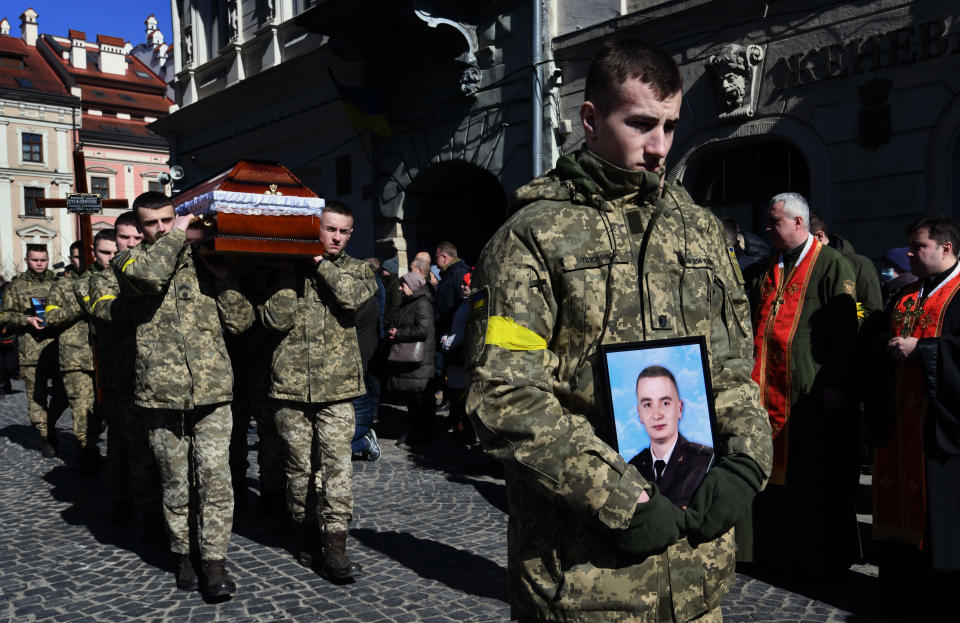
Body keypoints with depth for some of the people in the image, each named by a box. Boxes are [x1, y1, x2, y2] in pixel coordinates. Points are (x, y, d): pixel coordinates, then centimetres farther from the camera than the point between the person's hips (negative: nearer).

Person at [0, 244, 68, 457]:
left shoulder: (58, 281, 10)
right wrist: (27, 320, -9)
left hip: (58, 347, 1)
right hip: (30, 350, -1)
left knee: (63, 394, 2)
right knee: (37, 396, 2)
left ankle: (49, 424, 28)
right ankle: (45, 436, 13)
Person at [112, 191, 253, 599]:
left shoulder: (202, 261, 12)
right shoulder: (130, 260, 7)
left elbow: (242, 320, 6)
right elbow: (148, 274, -21)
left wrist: (220, 276, -3)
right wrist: (178, 234, -9)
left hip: (212, 390, 1)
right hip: (161, 392, -1)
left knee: (215, 476, -3)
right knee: (175, 480, 10)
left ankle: (215, 560, 6)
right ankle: (182, 554, 26)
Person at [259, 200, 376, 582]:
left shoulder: (356, 269, 10)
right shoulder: (290, 267, 8)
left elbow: (355, 295, -13)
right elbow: (275, 320, -3)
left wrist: (320, 264, -7)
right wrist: (294, 276, -6)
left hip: (337, 386, 0)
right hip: (291, 383, 1)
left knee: (337, 463, -8)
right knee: (299, 466, 8)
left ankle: (334, 547, -4)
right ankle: (309, 537, 24)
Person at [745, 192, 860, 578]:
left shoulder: (831, 265, -6)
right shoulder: (772, 268, 15)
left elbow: (844, 330, -10)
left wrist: (835, 386, -15)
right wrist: (752, 376, 13)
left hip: (811, 392, -6)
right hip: (770, 388, 7)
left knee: (816, 477, 3)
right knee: (775, 469, 12)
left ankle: (823, 560, 17)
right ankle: (775, 549, 25)